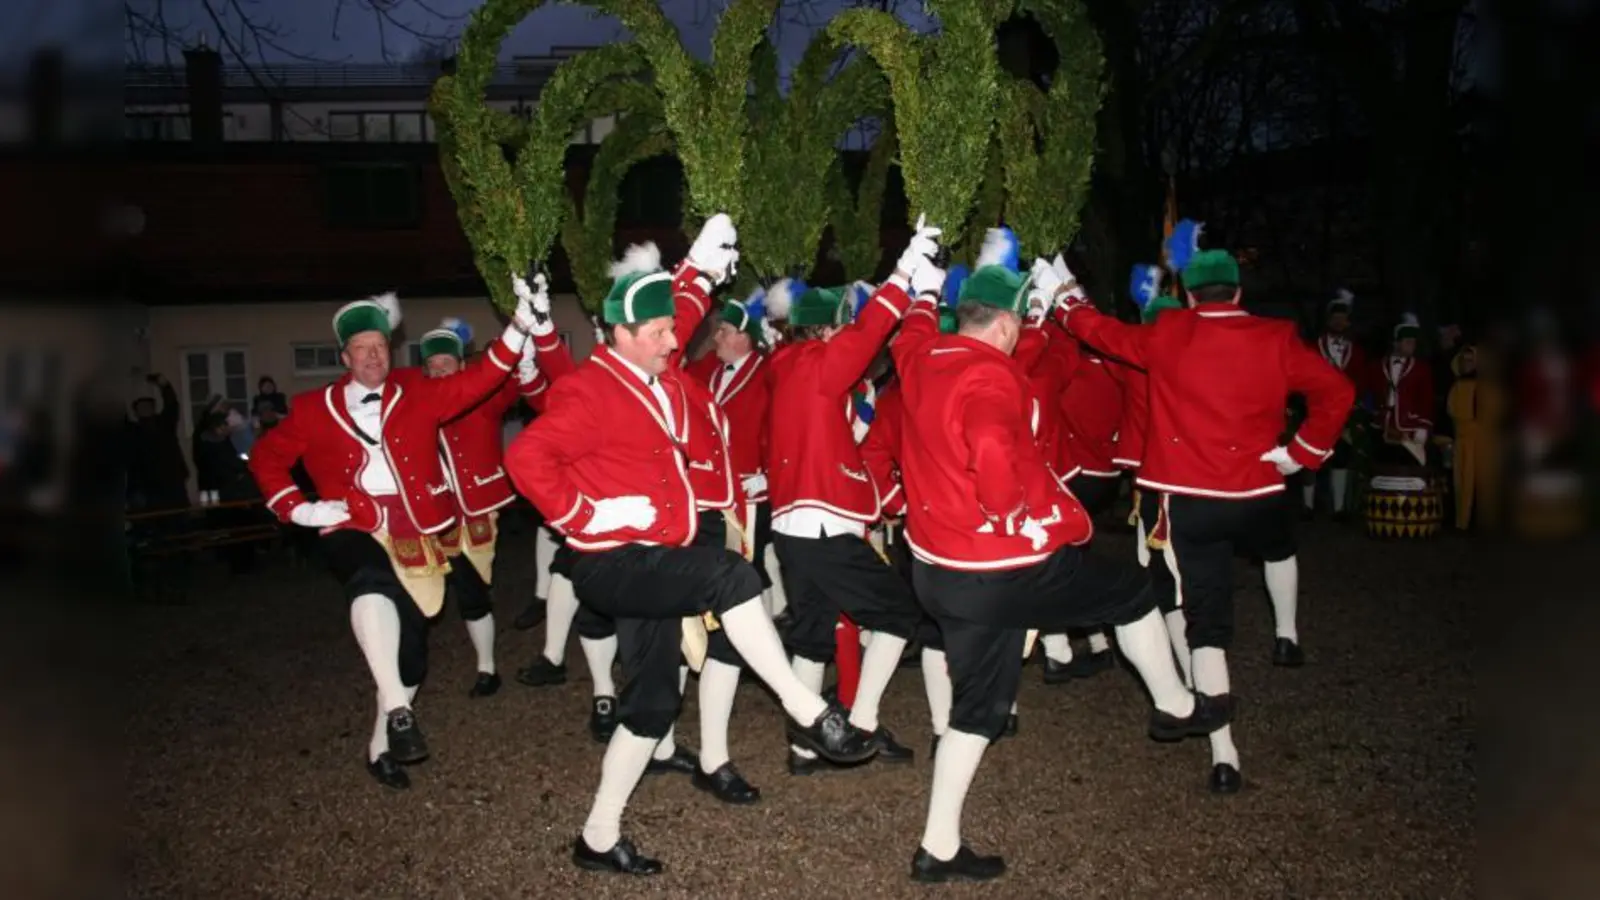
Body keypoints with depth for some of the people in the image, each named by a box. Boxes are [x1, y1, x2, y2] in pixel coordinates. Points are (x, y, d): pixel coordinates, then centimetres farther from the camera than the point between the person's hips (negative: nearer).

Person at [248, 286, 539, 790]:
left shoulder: (415, 392, 9)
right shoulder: (315, 408, 8)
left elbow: (472, 383, -4)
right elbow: (266, 456, 17)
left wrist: (517, 330, -17)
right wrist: (297, 509, 3)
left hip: (414, 532, 3)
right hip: (354, 529, -2)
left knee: (412, 644, 5)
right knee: (372, 583, -38)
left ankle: (382, 746, 24)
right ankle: (398, 710, -38)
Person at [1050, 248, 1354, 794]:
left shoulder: (1169, 335, -3)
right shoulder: (1276, 339, -3)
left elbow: (1107, 335, 9)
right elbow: (1336, 391, -8)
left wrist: (1067, 299, 25)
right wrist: (1303, 453, 1)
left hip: (1189, 499, -1)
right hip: (1257, 492, 1)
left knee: (1207, 620, 2)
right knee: (1279, 548, 38)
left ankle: (1223, 753, -2)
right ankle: (1286, 637, 51)